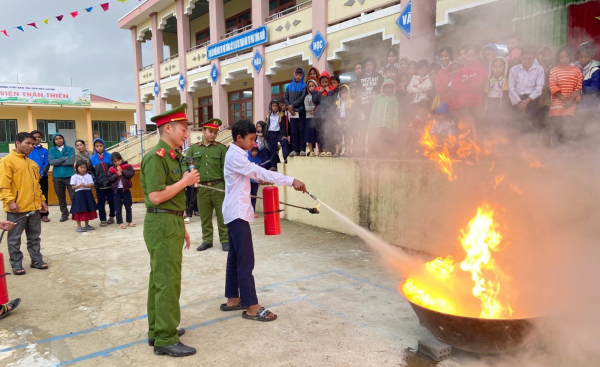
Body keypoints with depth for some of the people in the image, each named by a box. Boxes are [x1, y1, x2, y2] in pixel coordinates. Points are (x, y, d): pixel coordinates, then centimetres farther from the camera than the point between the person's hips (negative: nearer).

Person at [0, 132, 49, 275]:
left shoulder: (33, 164, 16)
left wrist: (42, 200, 17)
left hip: (34, 207, 7)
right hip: (17, 208, -7)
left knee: (34, 236, 14)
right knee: (15, 238, 4)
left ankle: (36, 260, 23)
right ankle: (16, 264, 13)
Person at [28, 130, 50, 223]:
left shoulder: (45, 151, 3)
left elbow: (47, 164, -1)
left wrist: (41, 174, -16)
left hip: (42, 177, 1)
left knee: (43, 195, 6)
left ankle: (44, 214, 14)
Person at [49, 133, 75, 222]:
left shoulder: (70, 149, 3)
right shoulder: (51, 150, 7)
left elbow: (71, 161, -11)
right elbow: (51, 162, -9)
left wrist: (58, 162, -7)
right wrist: (64, 158, -11)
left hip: (70, 176, -2)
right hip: (57, 177, 2)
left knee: (74, 197, -4)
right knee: (61, 198, 11)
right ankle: (64, 214, 22)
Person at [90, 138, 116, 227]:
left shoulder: (109, 156, -1)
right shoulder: (92, 158, 2)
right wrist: (94, 181, -6)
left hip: (110, 183, 0)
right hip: (99, 185, 1)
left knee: (111, 201, 7)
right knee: (101, 202, 6)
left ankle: (111, 217, 24)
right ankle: (103, 220, 14)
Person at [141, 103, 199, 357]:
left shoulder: (173, 156, 15)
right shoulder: (156, 157, -16)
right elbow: (156, 197, -24)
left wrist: (182, 227, 19)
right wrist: (185, 181, -14)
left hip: (171, 223, 10)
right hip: (161, 224, -10)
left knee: (160, 279, 16)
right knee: (168, 281, -4)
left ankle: (157, 330, 28)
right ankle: (165, 339, 7)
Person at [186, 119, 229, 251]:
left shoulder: (221, 148, 4)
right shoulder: (193, 149, 11)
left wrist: (228, 184, -10)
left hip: (218, 186, -2)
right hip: (201, 188, 2)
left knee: (222, 215, 3)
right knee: (204, 216, 11)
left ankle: (225, 240, 14)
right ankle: (207, 240, 23)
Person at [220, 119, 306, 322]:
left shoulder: (236, 154, 15)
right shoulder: (235, 156, -18)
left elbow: (252, 173, 28)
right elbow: (260, 172, -27)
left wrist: (259, 178, 9)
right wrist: (291, 181, -31)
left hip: (236, 211, 11)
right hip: (238, 213, -11)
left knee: (235, 257, 14)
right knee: (246, 261, -8)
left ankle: (232, 299, 22)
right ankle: (251, 307, -2)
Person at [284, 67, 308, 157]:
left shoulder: (304, 86, 3)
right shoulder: (289, 86, 15)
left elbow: (302, 98, -8)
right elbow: (285, 98, 11)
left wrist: (293, 105, -11)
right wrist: (289, 107, -5)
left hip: (301, 112, -3)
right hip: (292, 112, 4)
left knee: (301, 131, -3)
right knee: (293, 132, 4)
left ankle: (302, 150, 0)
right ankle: (295, 150, 8)